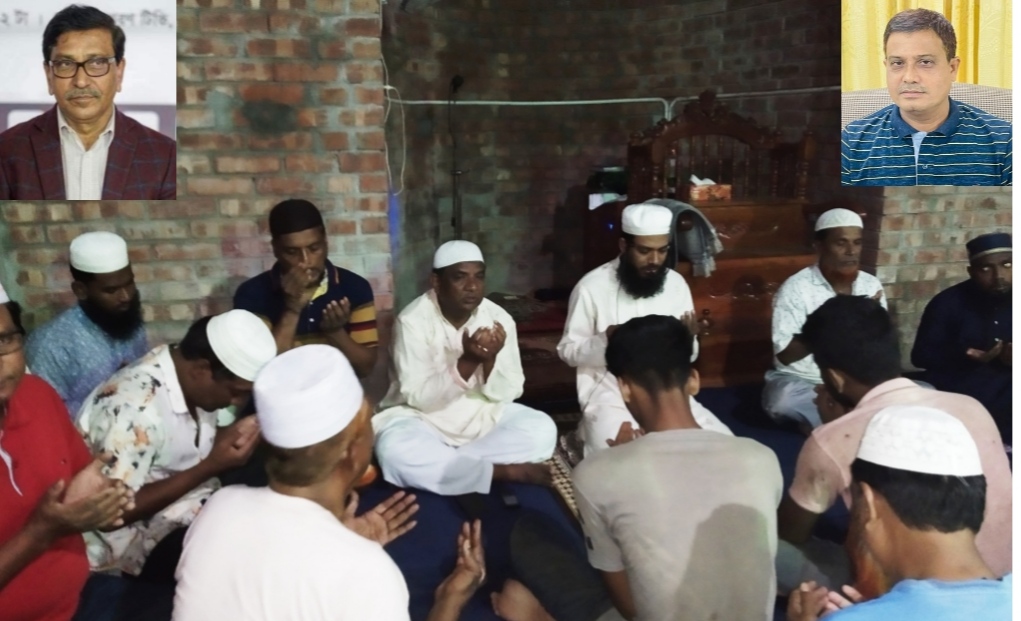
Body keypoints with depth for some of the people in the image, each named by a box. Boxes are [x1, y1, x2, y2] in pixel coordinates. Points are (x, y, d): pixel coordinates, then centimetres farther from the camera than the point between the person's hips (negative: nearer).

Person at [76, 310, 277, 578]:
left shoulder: (193, 378, -7)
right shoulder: (137, 408, -31)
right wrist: (211, 467, -29)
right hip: (126, 541, -8)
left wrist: (237, 436, -14)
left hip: (179, 512, 8)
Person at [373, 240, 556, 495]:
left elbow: (507, 394, -6)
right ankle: (503, 471, -23)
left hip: (482, 416, 4)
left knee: (543, 430, -17)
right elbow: (419, 398, -22)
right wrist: (468, 361, -34)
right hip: (423, 419, -4)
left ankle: (439, 464, -17)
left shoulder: (499, 318, -7)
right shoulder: (413, 321, -18)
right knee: (396, 451, -35)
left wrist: (490, 360, -27)